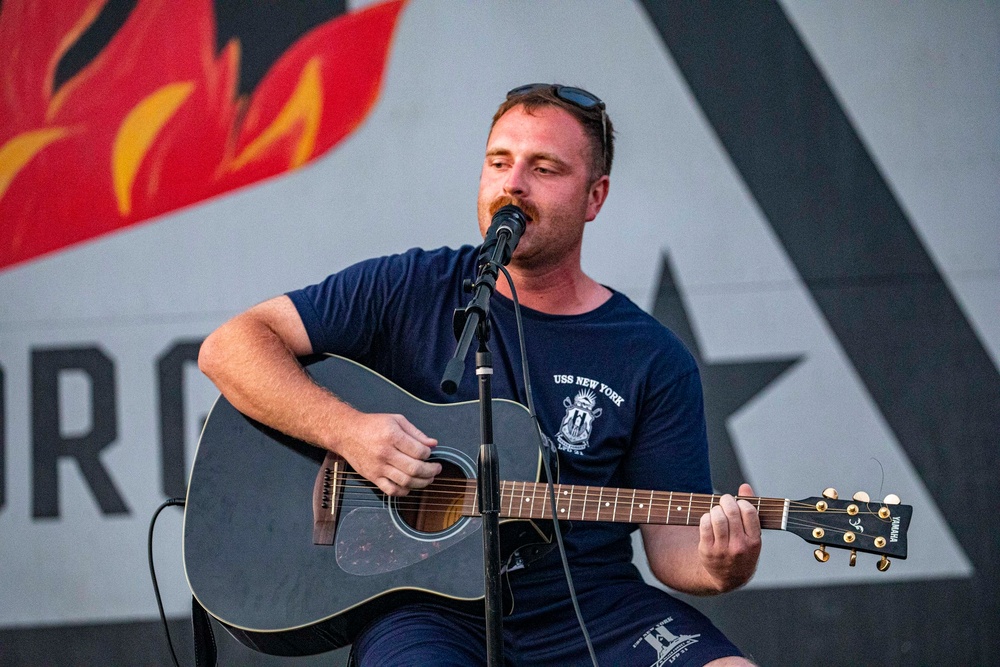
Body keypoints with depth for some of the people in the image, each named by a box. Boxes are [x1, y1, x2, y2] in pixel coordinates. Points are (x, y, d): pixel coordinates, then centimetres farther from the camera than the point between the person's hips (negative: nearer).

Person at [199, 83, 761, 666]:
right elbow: (231, 347, 0)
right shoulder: (411, 291, 4)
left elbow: (671, 540, 3)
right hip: (427, 611, -1)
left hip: (593, 611, 1)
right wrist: (347, 430, -14)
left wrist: (717, 569, -20)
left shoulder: (655, 361, 6)